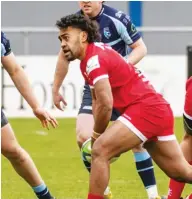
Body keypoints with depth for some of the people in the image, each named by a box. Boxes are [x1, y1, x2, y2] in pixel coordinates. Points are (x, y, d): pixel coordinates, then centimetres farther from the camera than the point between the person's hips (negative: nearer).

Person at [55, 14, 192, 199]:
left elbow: (106, 105, -21)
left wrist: (96, 135, -5)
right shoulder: (92, 56, 16)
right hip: (158, 110, 10)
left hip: (145, 109, -10)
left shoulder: (93, 59, -14)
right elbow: (97, 100, 21)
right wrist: (99, 134, 10)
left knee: (100, 150, -15)